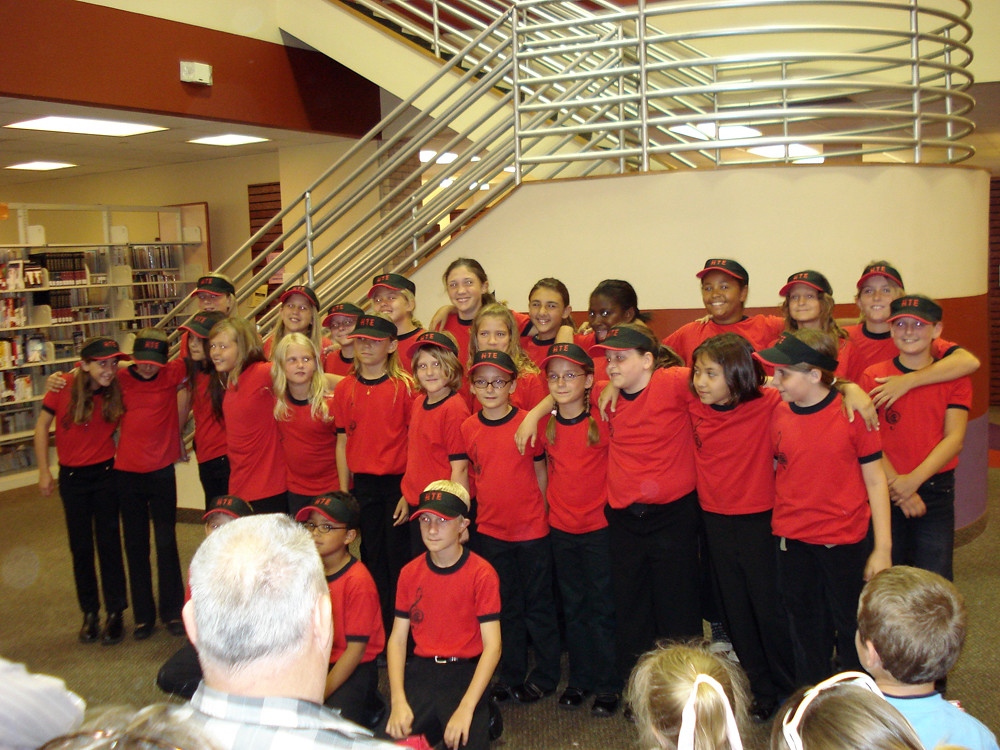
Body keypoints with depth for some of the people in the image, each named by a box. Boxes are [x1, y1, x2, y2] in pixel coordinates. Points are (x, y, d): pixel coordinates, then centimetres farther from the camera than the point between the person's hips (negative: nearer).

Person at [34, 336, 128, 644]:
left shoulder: (118, 389, -10)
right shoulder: (64, 387, -11)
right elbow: (42, 425, 0)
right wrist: (44, 471, -1)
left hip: (105, 473, -1)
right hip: (72, 477, 1)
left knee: (109, 544, 3)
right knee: (80, 548, 10)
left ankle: (114, 613, 14)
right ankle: (90, 613, 24)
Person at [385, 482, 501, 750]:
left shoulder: (481, 574, -8)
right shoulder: (410, 573, 5)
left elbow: (492, 645, -12)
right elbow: (397, 639, 4)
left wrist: (466, 709, -22)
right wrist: (398, 700, -11)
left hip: (465, 671, -3)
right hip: (420, 671, 3)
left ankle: (482, 719, 5)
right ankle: (432, 726, 9)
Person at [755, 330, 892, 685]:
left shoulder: (853, 413, -12)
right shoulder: (778, 416, -2)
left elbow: (875, 482, -6)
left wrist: (883, 548, -7)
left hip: (845, 541, -3)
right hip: (792, 540, 4)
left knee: (852, 628, 9)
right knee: (805, 629, 16)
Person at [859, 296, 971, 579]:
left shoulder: (954, 377, 2)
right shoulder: (873, 376, 0)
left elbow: (954, 438, -5)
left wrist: (914, 479, -16)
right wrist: (896, 483, -13)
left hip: (936, 491, 0)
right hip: (887, 491, 0)